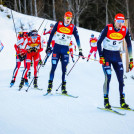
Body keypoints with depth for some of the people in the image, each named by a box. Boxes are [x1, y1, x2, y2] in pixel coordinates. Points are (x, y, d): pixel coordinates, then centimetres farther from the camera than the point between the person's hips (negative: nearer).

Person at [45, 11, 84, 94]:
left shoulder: (73, 28, 0)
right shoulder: (58, 24, -1)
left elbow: (77, 39, 3)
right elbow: (51, 35, 5)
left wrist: (80, 50, 0)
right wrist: (48, 46, 2)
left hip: (65, 50, 1)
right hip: (56, 48, -1)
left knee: (64, 69, 0)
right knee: (53, 68, -5)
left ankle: (63, 87, 4)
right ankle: (50, 86, 1)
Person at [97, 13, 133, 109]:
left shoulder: (125, 30, -6)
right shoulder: (108, 28, -16)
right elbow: (99, 42, -9)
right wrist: (101, 56, -15)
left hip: (117, 55, 3)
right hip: (106, 55, -3)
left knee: (121, 78, -3)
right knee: (108, 77, -14)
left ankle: (122, 101, 6)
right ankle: (106, 101, -6)